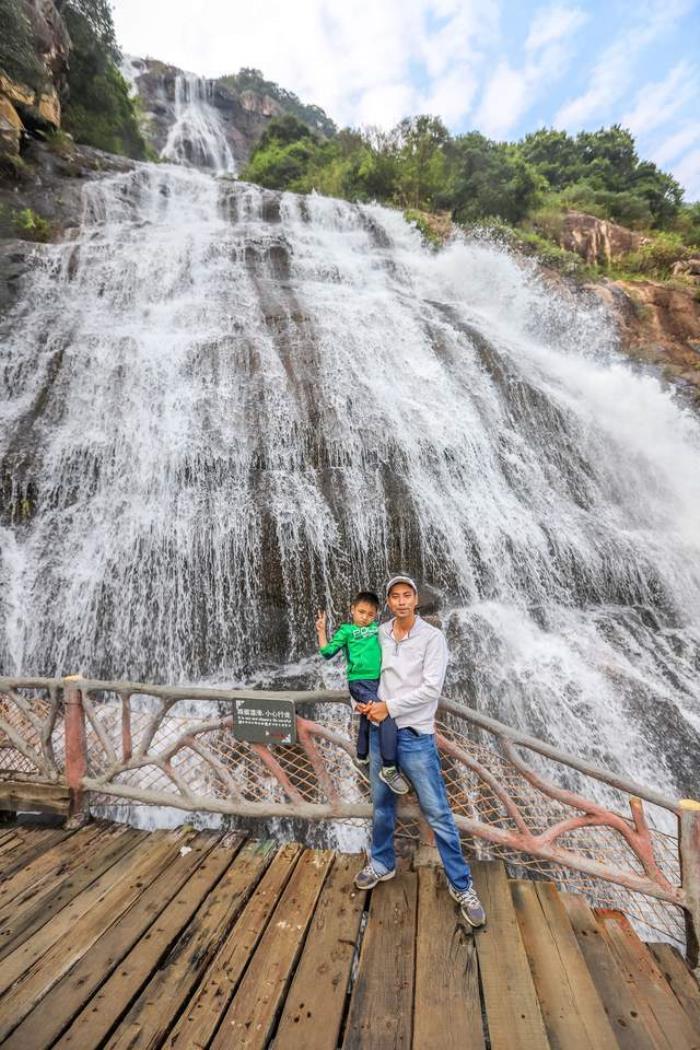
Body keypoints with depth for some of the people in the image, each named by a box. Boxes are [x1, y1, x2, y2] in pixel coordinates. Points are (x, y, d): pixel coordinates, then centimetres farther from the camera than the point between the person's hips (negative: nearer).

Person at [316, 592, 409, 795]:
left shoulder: (377, 628, 12)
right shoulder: (346, 630, -1)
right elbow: (328, 652, -4)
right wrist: (321, 632, -13)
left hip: (377, 682, 6)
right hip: (359, 683, -6)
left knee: (366, 721, 22)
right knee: (388, 716, -22)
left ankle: (362, 757, 46)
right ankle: (389, 769, -13)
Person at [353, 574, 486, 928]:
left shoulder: (432, 637, -11)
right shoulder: (378, 635, 1)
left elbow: (431, 689, -17)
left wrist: (389, 707, -16)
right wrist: (364, 702, -7)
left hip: (415, 735, -4)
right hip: (379, 731, 4)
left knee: (438, 813, 5)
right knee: (381, 805, 20)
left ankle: (461, 884, 23)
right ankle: (382, 863, 42)